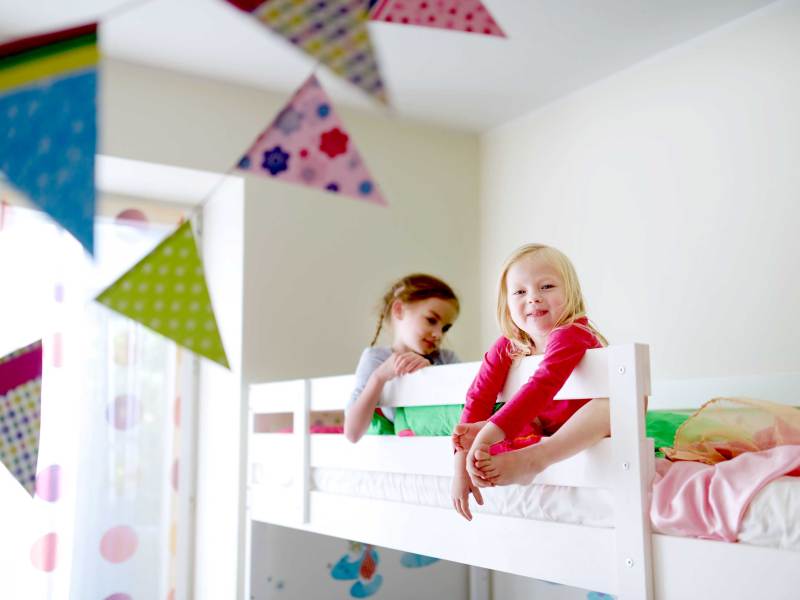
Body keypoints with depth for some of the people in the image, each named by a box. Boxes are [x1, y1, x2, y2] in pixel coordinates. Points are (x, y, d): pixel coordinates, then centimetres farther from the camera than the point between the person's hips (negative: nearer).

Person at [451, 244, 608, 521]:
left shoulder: (571, 335, -23)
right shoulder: (504, 349, -4)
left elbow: (542, 387, -38)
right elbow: (477, 399, -10)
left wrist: (489, 433, -49)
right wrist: (461, 468, -21)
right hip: (544, 435, 6)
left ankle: (530, 460, -47)